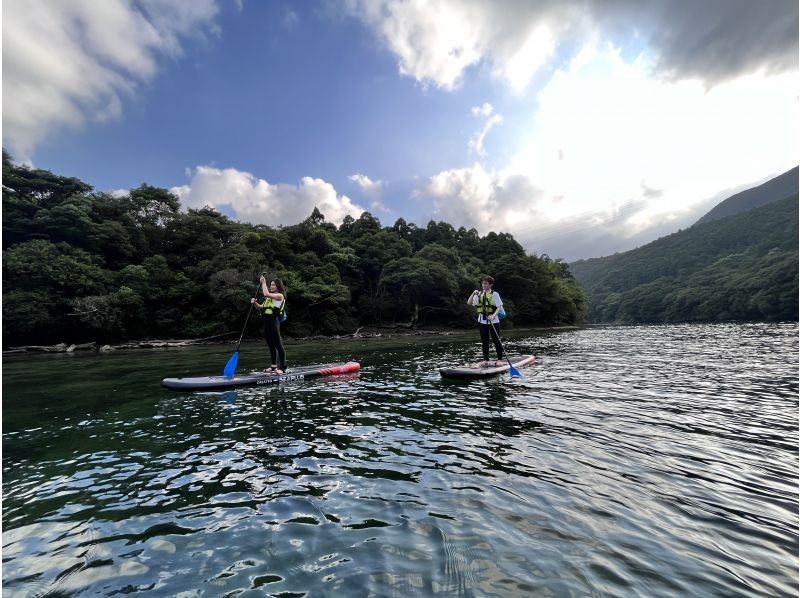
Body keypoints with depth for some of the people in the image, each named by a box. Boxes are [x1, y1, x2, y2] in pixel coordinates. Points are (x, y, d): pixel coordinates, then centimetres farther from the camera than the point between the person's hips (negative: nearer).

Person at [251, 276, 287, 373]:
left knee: (278, 345, -8)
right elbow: (262, 307, 21)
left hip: (273, 321, -9)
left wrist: (263, 282, -8)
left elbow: (266, 294, -20)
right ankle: (274, 365, 23)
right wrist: (255, 303, 3)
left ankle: (282, 368, -7)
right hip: (266, 322, 9)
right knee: (270, 345, 14)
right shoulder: (270, 297, 23)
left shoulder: (280, 296, -5)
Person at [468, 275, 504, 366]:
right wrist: (473, 293, -10)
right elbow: (469, 303, 3)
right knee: (484, 341, 9)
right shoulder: (479, 294, 8)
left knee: (496, 340, 2)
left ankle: (500, 359, 14)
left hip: (493, 321, -4)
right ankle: (486, 360, 17)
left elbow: (499, 307, -9)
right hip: (482, 321, 4)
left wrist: (493, 315, -25)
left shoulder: (494, 294, -5)